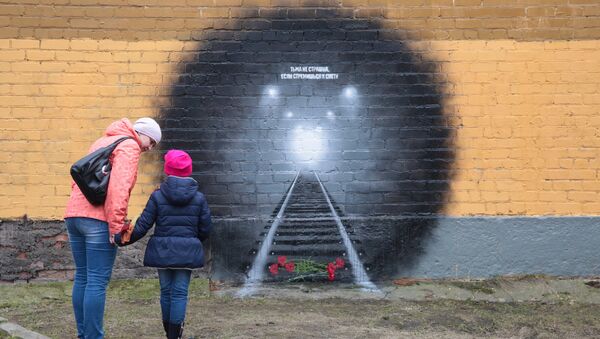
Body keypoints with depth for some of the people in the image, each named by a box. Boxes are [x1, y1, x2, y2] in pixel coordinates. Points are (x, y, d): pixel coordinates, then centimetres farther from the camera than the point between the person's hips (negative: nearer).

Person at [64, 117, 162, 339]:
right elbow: (119, 186, -16)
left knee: (82, 277, 14)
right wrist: (116, 224, -17)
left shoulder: (103, 141, 24)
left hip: (74, 214, 9)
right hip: (99, 219, -9)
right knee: (97, 282, -5)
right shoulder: (129, 146, -3)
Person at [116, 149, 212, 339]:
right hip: (187, 252, 0)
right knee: (180, 292, 3)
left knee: (166, 290, 13)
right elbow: (205, 229, 3)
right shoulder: (199, 198, 0)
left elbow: (143, 225, -6)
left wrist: (122, 239, 4)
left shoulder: (157, 196, -4)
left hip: (162, 251, 1)